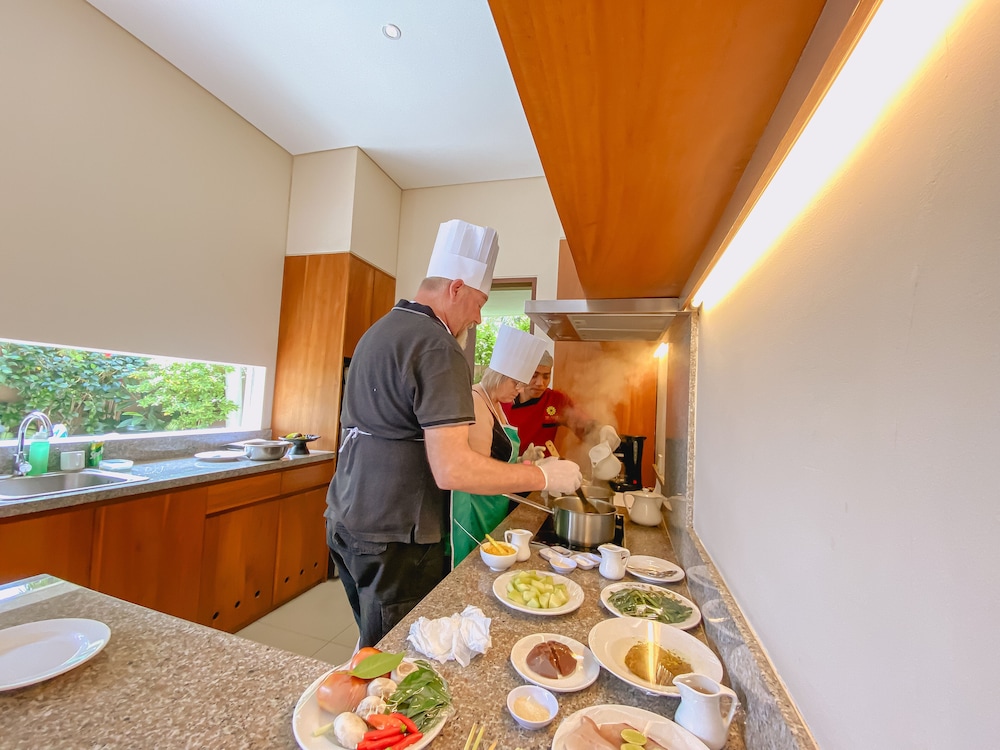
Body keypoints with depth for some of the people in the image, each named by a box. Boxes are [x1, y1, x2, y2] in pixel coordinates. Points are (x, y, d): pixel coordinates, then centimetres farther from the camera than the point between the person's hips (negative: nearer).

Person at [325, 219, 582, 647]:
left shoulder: (378, 330, 11)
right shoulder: (437, 346, -20)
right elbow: (452, 469, -27)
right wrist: (544, 476, -15)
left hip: (347, 520, 10)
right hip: (393, 537, -9)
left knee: (375, 644, 25)